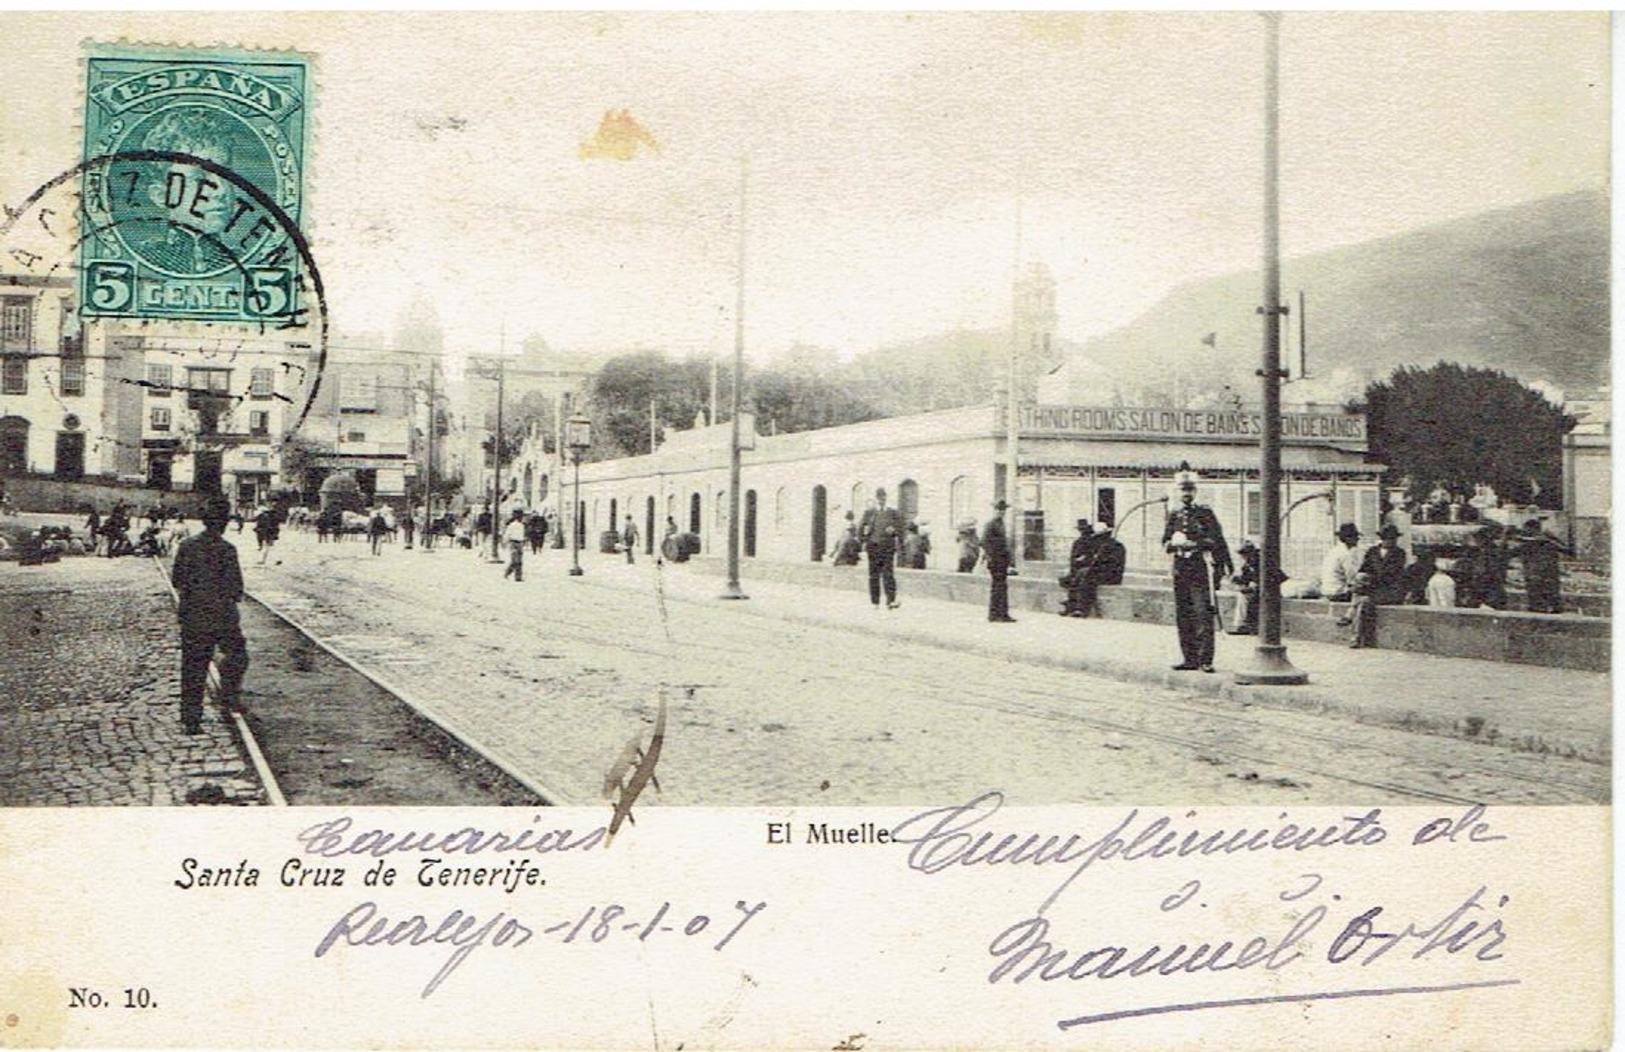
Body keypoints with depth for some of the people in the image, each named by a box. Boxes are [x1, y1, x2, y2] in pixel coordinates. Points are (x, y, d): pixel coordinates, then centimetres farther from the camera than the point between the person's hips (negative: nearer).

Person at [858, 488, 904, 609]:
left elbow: (900, 528, 9)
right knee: (874, 575, 2)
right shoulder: (869, 513, 11)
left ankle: (891, 601, -18)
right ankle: (874, 602, 8)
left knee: (888, 574, -12)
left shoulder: (893, 513, 10)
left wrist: (894, 530, -9)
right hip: (873, 547, 1)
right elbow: (861, 528, 14)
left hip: (888, 547, -1)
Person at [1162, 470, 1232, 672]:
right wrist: (1175, 544, -9)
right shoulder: (1173, 515, 14)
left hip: (1200, 570, -5)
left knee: (1203, 615, -10)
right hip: (1180, 570, 5)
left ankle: (1205, 660, -10)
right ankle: (1189, 659, 12)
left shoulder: (1206, 513, 1)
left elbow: (1217, 541, -2)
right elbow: (1165, 544, 12)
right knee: (1183, 617, 5)